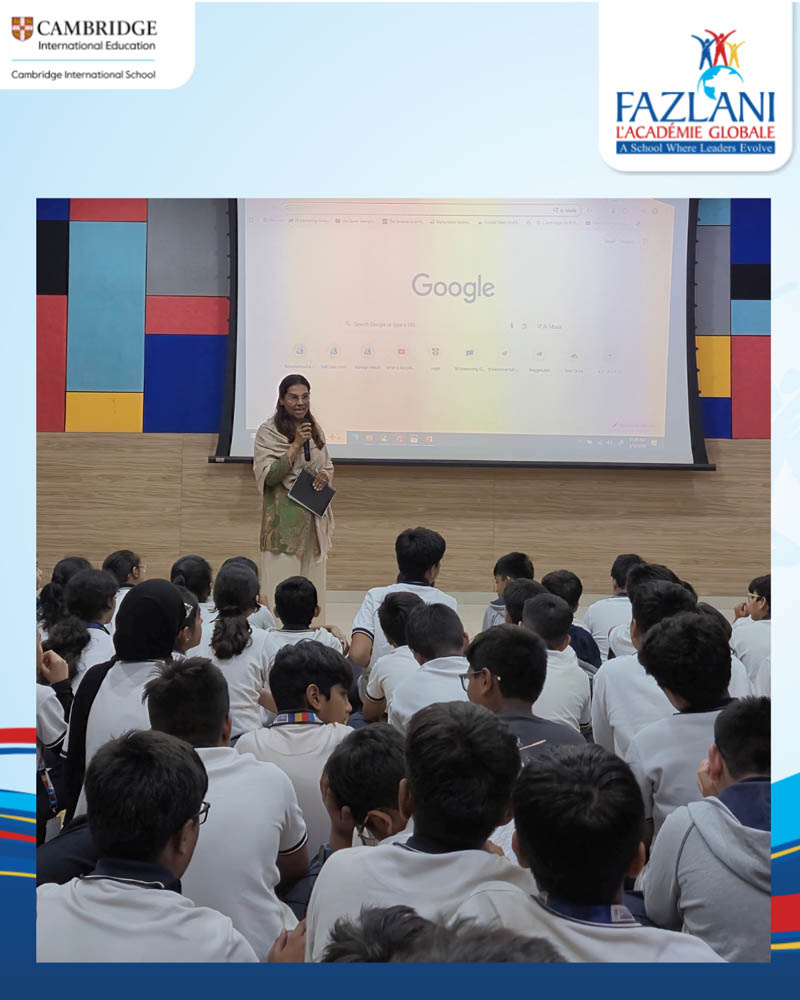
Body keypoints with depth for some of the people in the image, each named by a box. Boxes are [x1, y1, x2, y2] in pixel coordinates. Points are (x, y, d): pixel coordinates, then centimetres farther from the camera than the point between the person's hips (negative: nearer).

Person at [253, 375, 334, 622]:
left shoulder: (315, 429, 12)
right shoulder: (268, 432, -5)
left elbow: (328, 466, 22)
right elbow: (268, 475, -13)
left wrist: (325, 476, -2)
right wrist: (296, 445, -18)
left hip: (314, 517, 6)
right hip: (284, 520, -6)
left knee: (312, 581, 7)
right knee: (283, 583, -6)